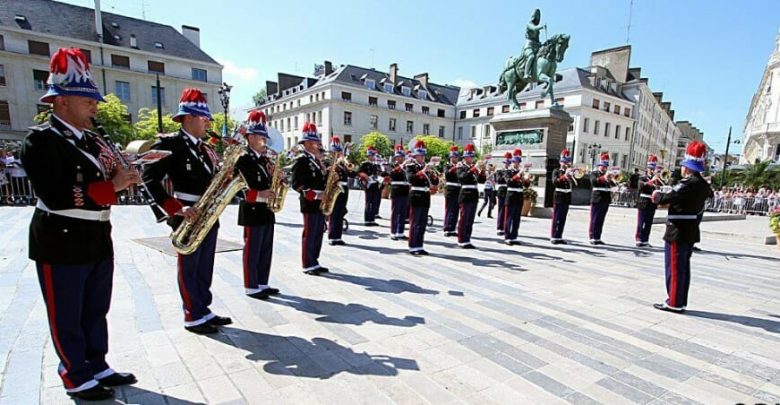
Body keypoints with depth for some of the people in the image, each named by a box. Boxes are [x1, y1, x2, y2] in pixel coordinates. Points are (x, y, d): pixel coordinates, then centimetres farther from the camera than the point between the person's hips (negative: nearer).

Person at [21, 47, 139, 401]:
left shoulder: (93, 141, 11)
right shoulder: (41, 140, -13)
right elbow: (55, 196, -23)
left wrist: (124, 175, -5)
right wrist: (112, 186, -23)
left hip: (98, 241, 8)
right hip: (61, 244, -7)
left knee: (96, 312, 18)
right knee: (67, 318, 9)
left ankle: (98, 366, 33)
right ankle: (77, 379, 24)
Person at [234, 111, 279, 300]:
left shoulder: (265, 159, 14)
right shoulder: (243, 160, -10)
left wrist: (276, 175, -4)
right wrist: (259, 195, -28)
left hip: (267, 211, 8)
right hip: (253, 212, -8)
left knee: (266, 251, 13)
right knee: (252, 251, 1)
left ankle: (262, 283, 25)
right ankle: (251, 287, 12)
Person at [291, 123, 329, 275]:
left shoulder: (316, 159, 16)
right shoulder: (301, 160, -11)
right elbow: (297, 184, -17)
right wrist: (315, 195, -20)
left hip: (320, 203, 9)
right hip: (310, 203, -9)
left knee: (318, 234, 13)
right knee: (309, 235, 0)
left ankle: (314, 263, 23)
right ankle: (308, 265, 10)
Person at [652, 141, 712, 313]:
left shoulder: (688, 184, -19)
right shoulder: (704, 185, 10)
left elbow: (669, 198, -23)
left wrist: (657, 195, -5)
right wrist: (663, 196, 6)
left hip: (677, 233, -9)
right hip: (691, 233, 9)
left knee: (675, 268, 0)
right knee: (684, 268, 14)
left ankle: (674, 303, 8)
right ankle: (681, 302, 22)